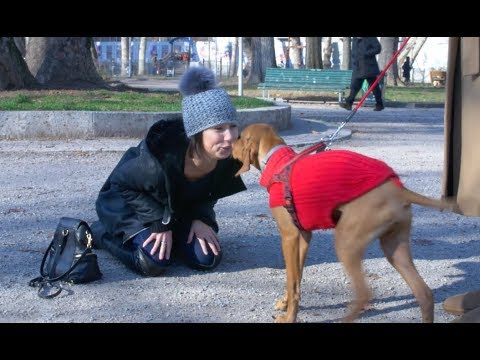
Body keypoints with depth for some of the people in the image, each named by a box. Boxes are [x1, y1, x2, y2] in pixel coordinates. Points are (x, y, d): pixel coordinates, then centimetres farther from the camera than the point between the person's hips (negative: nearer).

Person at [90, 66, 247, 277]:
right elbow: (122, 183, -21)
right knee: (154, 262, -24)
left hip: (181, 207, 5)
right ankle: (102, 232, 3)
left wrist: (201, 218, -19)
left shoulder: (228, 158, -25)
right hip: (131, 201, -4)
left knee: (207, 259, -11)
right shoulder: (163, 159, -40)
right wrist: (160, 222, -25)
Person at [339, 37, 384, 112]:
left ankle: (379, 105, 11)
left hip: (369, 68, -5)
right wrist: (354, 64, 9)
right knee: (354, 86, -1)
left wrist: (366, 54, -19)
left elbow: (378, 48, -11)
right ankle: (348, 103, -1)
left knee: (374, 87, 2)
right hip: (358, 70, 5)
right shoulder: (354, 40, 14)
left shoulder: (371, 38, -5)